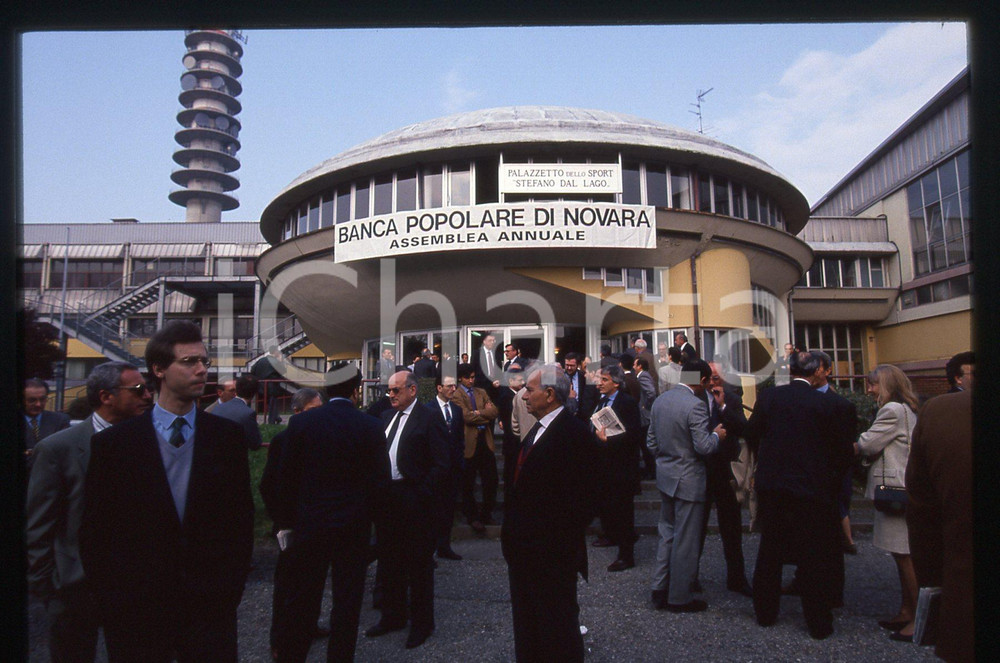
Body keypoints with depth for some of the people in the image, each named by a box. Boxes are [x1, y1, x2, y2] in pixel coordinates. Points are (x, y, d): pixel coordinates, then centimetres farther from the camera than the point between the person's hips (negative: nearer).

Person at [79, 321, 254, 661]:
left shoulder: (228, 436, 0)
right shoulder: (112, 443, -3)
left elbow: (242, 517, 3)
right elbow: (94, 531, 0)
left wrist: (231, 588, -1)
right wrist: (112, 601, -3)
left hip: (210, 608, 1)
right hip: (135, 613, 0)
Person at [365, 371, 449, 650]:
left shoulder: (429, 421, -12)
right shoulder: (386, 416, 10)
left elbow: (440, 465, -14)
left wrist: (420, 496, -17)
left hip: (413, 499, -7)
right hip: (385, 498, 7)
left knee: (418, 563, 7)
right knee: (389, 560, 18)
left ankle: (421, 623, 23)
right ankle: (393, 616, 35)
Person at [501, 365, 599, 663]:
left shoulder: (574, 432, -19)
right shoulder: (536, 431, 11)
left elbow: (584, 498, -22)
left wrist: (562, 543, -19)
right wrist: (512, 533, 11)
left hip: (552, 554, -9)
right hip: (526, 552, 9)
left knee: (557, 630, 9)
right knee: (527, 625, 21)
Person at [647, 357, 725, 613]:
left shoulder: (660, 401, 5)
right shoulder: (695, 405, -20)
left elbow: (651, 442, 10)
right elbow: (704, 446, -21)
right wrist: (716, 435, -3)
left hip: (665, 476, 8)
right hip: (688, 480, -8)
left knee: (667, 533, 18)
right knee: (685, 540, 4)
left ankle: (660, 590, 23)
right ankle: (679, 597, 15)